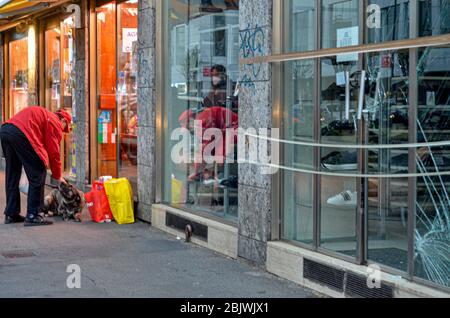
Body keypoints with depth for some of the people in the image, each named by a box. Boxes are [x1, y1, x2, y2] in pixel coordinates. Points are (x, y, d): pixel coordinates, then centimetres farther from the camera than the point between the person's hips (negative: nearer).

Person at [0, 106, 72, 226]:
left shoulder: (43, 114, 33)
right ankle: (32, 216, -1)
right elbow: (54, 152, 5)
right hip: (21, 134, -9)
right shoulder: (56, 123, 8)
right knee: (37, 176, 0)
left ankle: (11, 214, 23)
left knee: (12, 177, 18)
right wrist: (58, 177, 16)